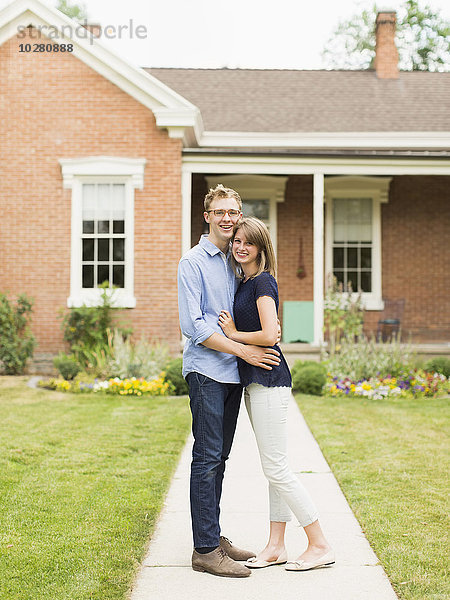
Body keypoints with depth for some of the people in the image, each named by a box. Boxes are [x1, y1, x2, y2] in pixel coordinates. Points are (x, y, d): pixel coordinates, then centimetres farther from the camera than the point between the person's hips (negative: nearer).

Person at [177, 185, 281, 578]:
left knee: (219, 457, 12)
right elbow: (193, 325, -13)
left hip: (233, 374, 7)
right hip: (206, 371, -7)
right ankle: (205, 550, -3)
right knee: (207, 458, -7)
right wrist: (243, 350, -16)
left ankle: (214, 539, 20)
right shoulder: (194, 262, -6)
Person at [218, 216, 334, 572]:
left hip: (268, 381, -10)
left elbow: (269, 335, -22)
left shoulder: (262, 282, -12)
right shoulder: (244, 282, 16)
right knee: (275, 467, 12)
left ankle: (320, 546, 2)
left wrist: (233, 334, -9)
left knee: (276, 469, -6)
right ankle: (276, 547, 19)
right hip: (255, 382, 10)